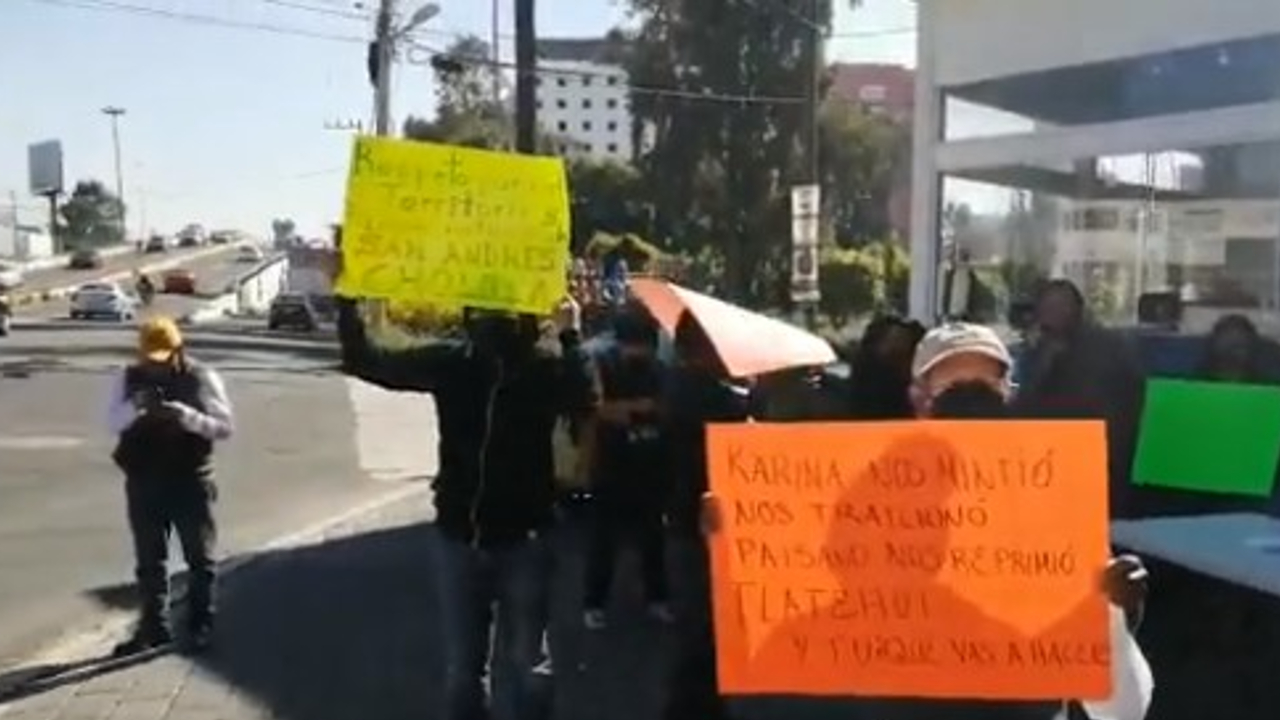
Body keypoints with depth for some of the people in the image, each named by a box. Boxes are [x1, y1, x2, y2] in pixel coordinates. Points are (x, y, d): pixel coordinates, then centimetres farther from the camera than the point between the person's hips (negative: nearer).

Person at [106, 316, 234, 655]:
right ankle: (153, 627, 22)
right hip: (144, 483, 3)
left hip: (191, 481, -2)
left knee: (200, 558, 7)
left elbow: (225, 425, -12)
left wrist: (187, 415, -28)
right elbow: (112, 423, -5)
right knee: (149, 561, 10)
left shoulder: (202, 378, -7)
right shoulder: (129, 378, 2)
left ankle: (200, 624, 20)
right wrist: (135, 407, -25)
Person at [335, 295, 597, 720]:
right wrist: (347, 302, -13)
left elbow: (584, 405, -30)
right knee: (461, 661, 18)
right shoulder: (451, 361, -3)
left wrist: (569, 337, -37)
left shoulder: (545, 366, -11)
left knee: (523, 663, 10)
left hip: (522, 539, -3)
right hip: (459, 534, 3)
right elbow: (366, 362, -1)